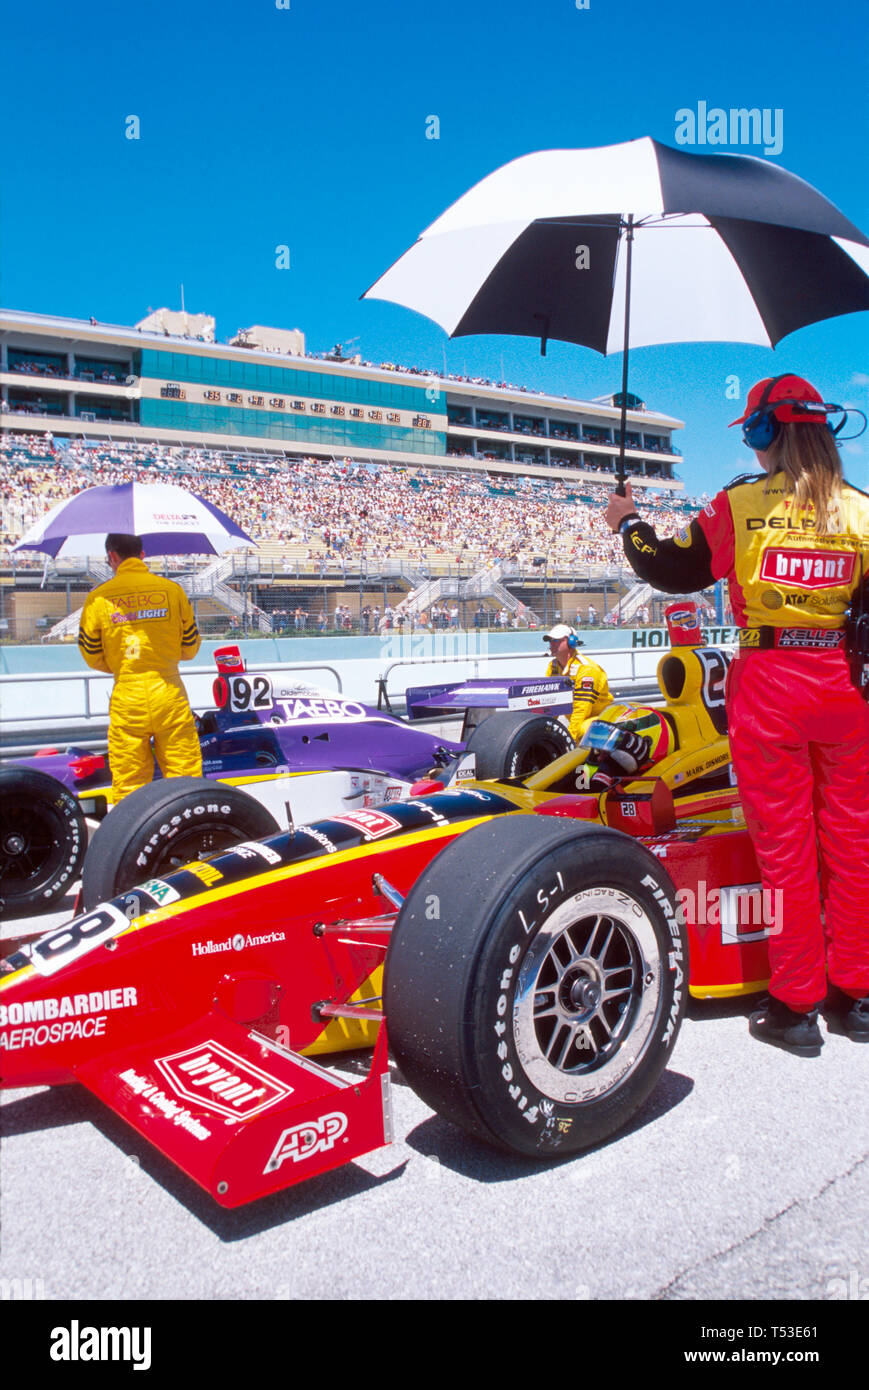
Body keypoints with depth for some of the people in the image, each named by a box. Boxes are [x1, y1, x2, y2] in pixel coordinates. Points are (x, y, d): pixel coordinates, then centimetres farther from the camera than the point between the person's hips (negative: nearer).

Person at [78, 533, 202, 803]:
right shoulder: (172, 589, 1)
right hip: (169, 694, 0)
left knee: (127, 782, 7)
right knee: (185, 777, 5)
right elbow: (190, 647, 6)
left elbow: (92, 656, 5)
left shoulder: (98, 597, -1)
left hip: (126, 699, 0)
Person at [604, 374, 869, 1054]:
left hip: (768, 686, -3)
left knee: (785, 844, 4)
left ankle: (795, 1004, 13)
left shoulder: (741, 505, -3)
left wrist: (628, 524, 21)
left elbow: (671, 569, 6)